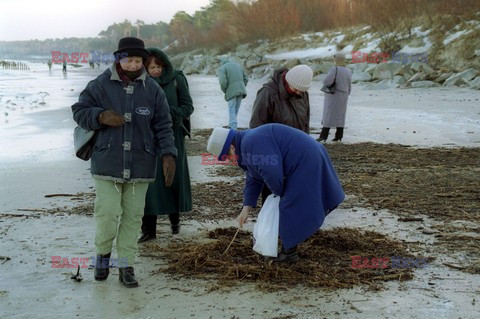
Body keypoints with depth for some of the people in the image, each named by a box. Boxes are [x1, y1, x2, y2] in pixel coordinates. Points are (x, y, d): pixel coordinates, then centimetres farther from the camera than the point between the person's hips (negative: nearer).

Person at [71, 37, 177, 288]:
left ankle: (126, 266, 20)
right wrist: (100, 116, -16)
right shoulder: (100, 85, -2)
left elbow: (163, 126, 6)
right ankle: (103, 253, 26)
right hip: (107, 164, -2)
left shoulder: (152, 89, 3)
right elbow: (79, 111, 4)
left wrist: (167, 154, -6)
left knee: (132, 217, 7)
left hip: (140, 166, 2)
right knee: (107, 215, -3)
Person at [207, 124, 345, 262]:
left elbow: (272, 174, -25)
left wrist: (280, 192, -6)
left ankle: (288, 252, 10)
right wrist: (246, 208, 9)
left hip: (304, 163, -11)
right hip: (306, 161, 11)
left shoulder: (251, 143, -19)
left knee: (292, 207, -2)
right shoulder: (246, 146, 14)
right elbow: (253, 180, 16)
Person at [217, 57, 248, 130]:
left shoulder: (222, 68, -3)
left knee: (232, 110, -1)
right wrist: (242, 88, 17)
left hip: (231, 91, -6)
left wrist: (224, 90, 2)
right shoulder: (238, 65, 18)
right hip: (241, 91, 6)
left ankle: (233, 129, -8)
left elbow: (223, 82, -15)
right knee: (236, 110, 16)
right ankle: (231, 125, 27)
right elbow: (246, 78, 14)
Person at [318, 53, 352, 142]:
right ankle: (339, 136, 10)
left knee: (329, 114, -5)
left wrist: (326, 85, -4)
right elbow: (349, 86, 11)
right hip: (343, 96, 6)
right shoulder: (348, 71, 7)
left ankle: (324, 136, -7)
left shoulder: (334, 69, -14)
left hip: (333, 95, -6)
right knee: (340, 115, 11)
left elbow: (327, 80, -26)